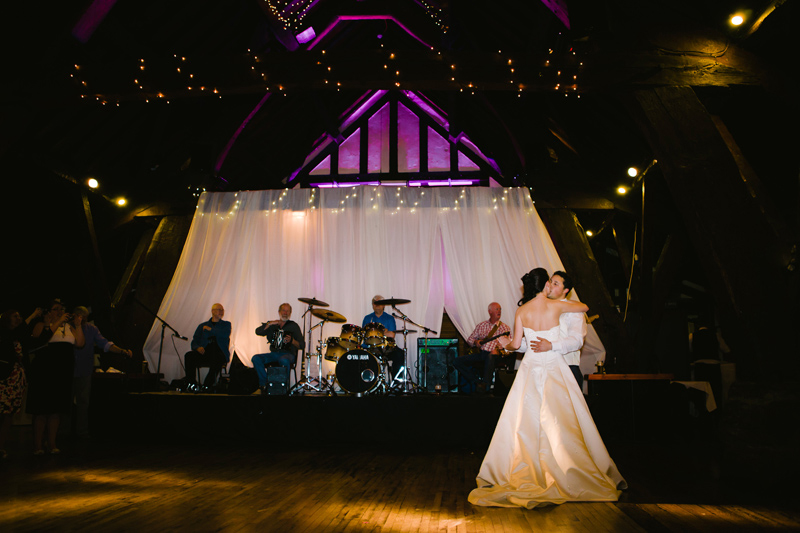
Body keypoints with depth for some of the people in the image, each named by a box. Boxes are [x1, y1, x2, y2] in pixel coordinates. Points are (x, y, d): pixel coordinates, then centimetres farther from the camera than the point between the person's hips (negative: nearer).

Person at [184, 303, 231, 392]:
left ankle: (207, 386, -34)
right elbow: (194, 342, 17)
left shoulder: (226, 324, 22)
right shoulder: (203, 326, 26)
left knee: (217, 358, -39)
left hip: (219, 352, -2)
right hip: (204, 352, 2)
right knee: (189, 355, -28)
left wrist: (210, 329, 2)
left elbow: (226, 334, -2)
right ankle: (191, 385, -25)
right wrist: (198, 347, -6)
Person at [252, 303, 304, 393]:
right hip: (273, 354, 4)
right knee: (256, 358, -22)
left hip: (288, 354, -4)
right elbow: (258, 332, 2)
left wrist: (292, 341, -18)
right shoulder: (272, 325, 18)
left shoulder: (293, 326, 7)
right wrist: (269, 324, -10)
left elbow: (302, 345, 0)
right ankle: (264, 384, -17)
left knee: (284, 360, -39)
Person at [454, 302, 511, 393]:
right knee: (457, 362, -15)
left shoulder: (505, 328, 9)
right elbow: (469, 339, 21)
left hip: (492, 354, -4)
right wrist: (475, 342, -2)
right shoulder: (481, 325, 18)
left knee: (490, 357, -42)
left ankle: (484, 385, -32)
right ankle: (477, 381, -9)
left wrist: (498, 350, -18)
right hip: (479, 353, 4)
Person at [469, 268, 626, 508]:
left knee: (523, 421, 8)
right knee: (563, 422, 2)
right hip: (554, 368, -2)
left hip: (530, 368, 2)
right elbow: (585, 307, 11)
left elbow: (516, 344, 0)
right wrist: (564, 309, 30)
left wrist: (504, 344, 22)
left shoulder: (521, 311, -2)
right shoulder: (556, 306, -6)